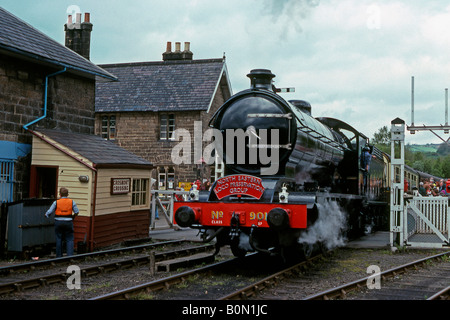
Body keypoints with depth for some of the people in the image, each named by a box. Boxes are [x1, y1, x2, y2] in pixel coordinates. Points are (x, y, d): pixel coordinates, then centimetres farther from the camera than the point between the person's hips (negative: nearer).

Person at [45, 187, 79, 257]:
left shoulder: (56, 202, -4)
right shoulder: (72, 202, -3)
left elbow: (49, 212, 0)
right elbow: (77, 212, -2)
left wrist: (46, 215, 22)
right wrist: (73, 217, 18)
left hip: (58, 222, 0)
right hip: (68, 222, 0)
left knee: (59, 239, 11)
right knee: (69, 239, 5)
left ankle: (59, 256, 16)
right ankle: (70, 255, -8)